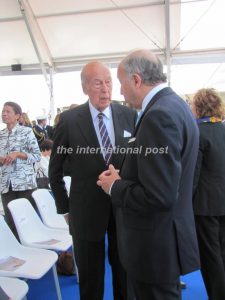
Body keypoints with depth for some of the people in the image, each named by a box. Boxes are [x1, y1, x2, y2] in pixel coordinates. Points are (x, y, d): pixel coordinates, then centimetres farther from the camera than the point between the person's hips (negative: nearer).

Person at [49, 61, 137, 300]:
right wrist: (65, 208, 2)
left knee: (125, 275, 21)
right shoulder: (69, 119, -8)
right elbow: (55, 170, 0)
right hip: (86, 211, -1)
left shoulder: (129, 115, -3)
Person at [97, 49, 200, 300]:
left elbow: (159, 196, -29)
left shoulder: (159, 115, -25)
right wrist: (123, 177, 6)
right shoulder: (173, 105, 6)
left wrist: (114, 187, -14)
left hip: (155, 245, -9)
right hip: (167, 235, 9)